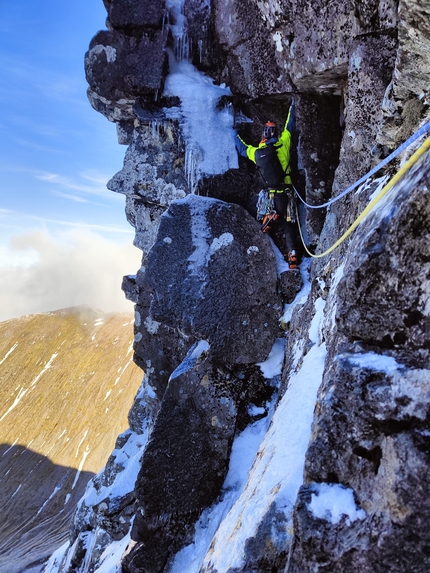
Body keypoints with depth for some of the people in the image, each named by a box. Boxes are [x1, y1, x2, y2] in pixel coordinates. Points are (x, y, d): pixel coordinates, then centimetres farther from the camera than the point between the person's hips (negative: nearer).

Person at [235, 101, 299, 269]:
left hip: (272, 194, 0)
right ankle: (292, 252, -6)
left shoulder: (256, 152, 1)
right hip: (287, 192, 0)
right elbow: (290, 127, 13)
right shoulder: (283, 144, -3)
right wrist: (292, 108, 29)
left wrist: (236, 136, 40)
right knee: (288, 224, 2)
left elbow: (242, 149, 22)